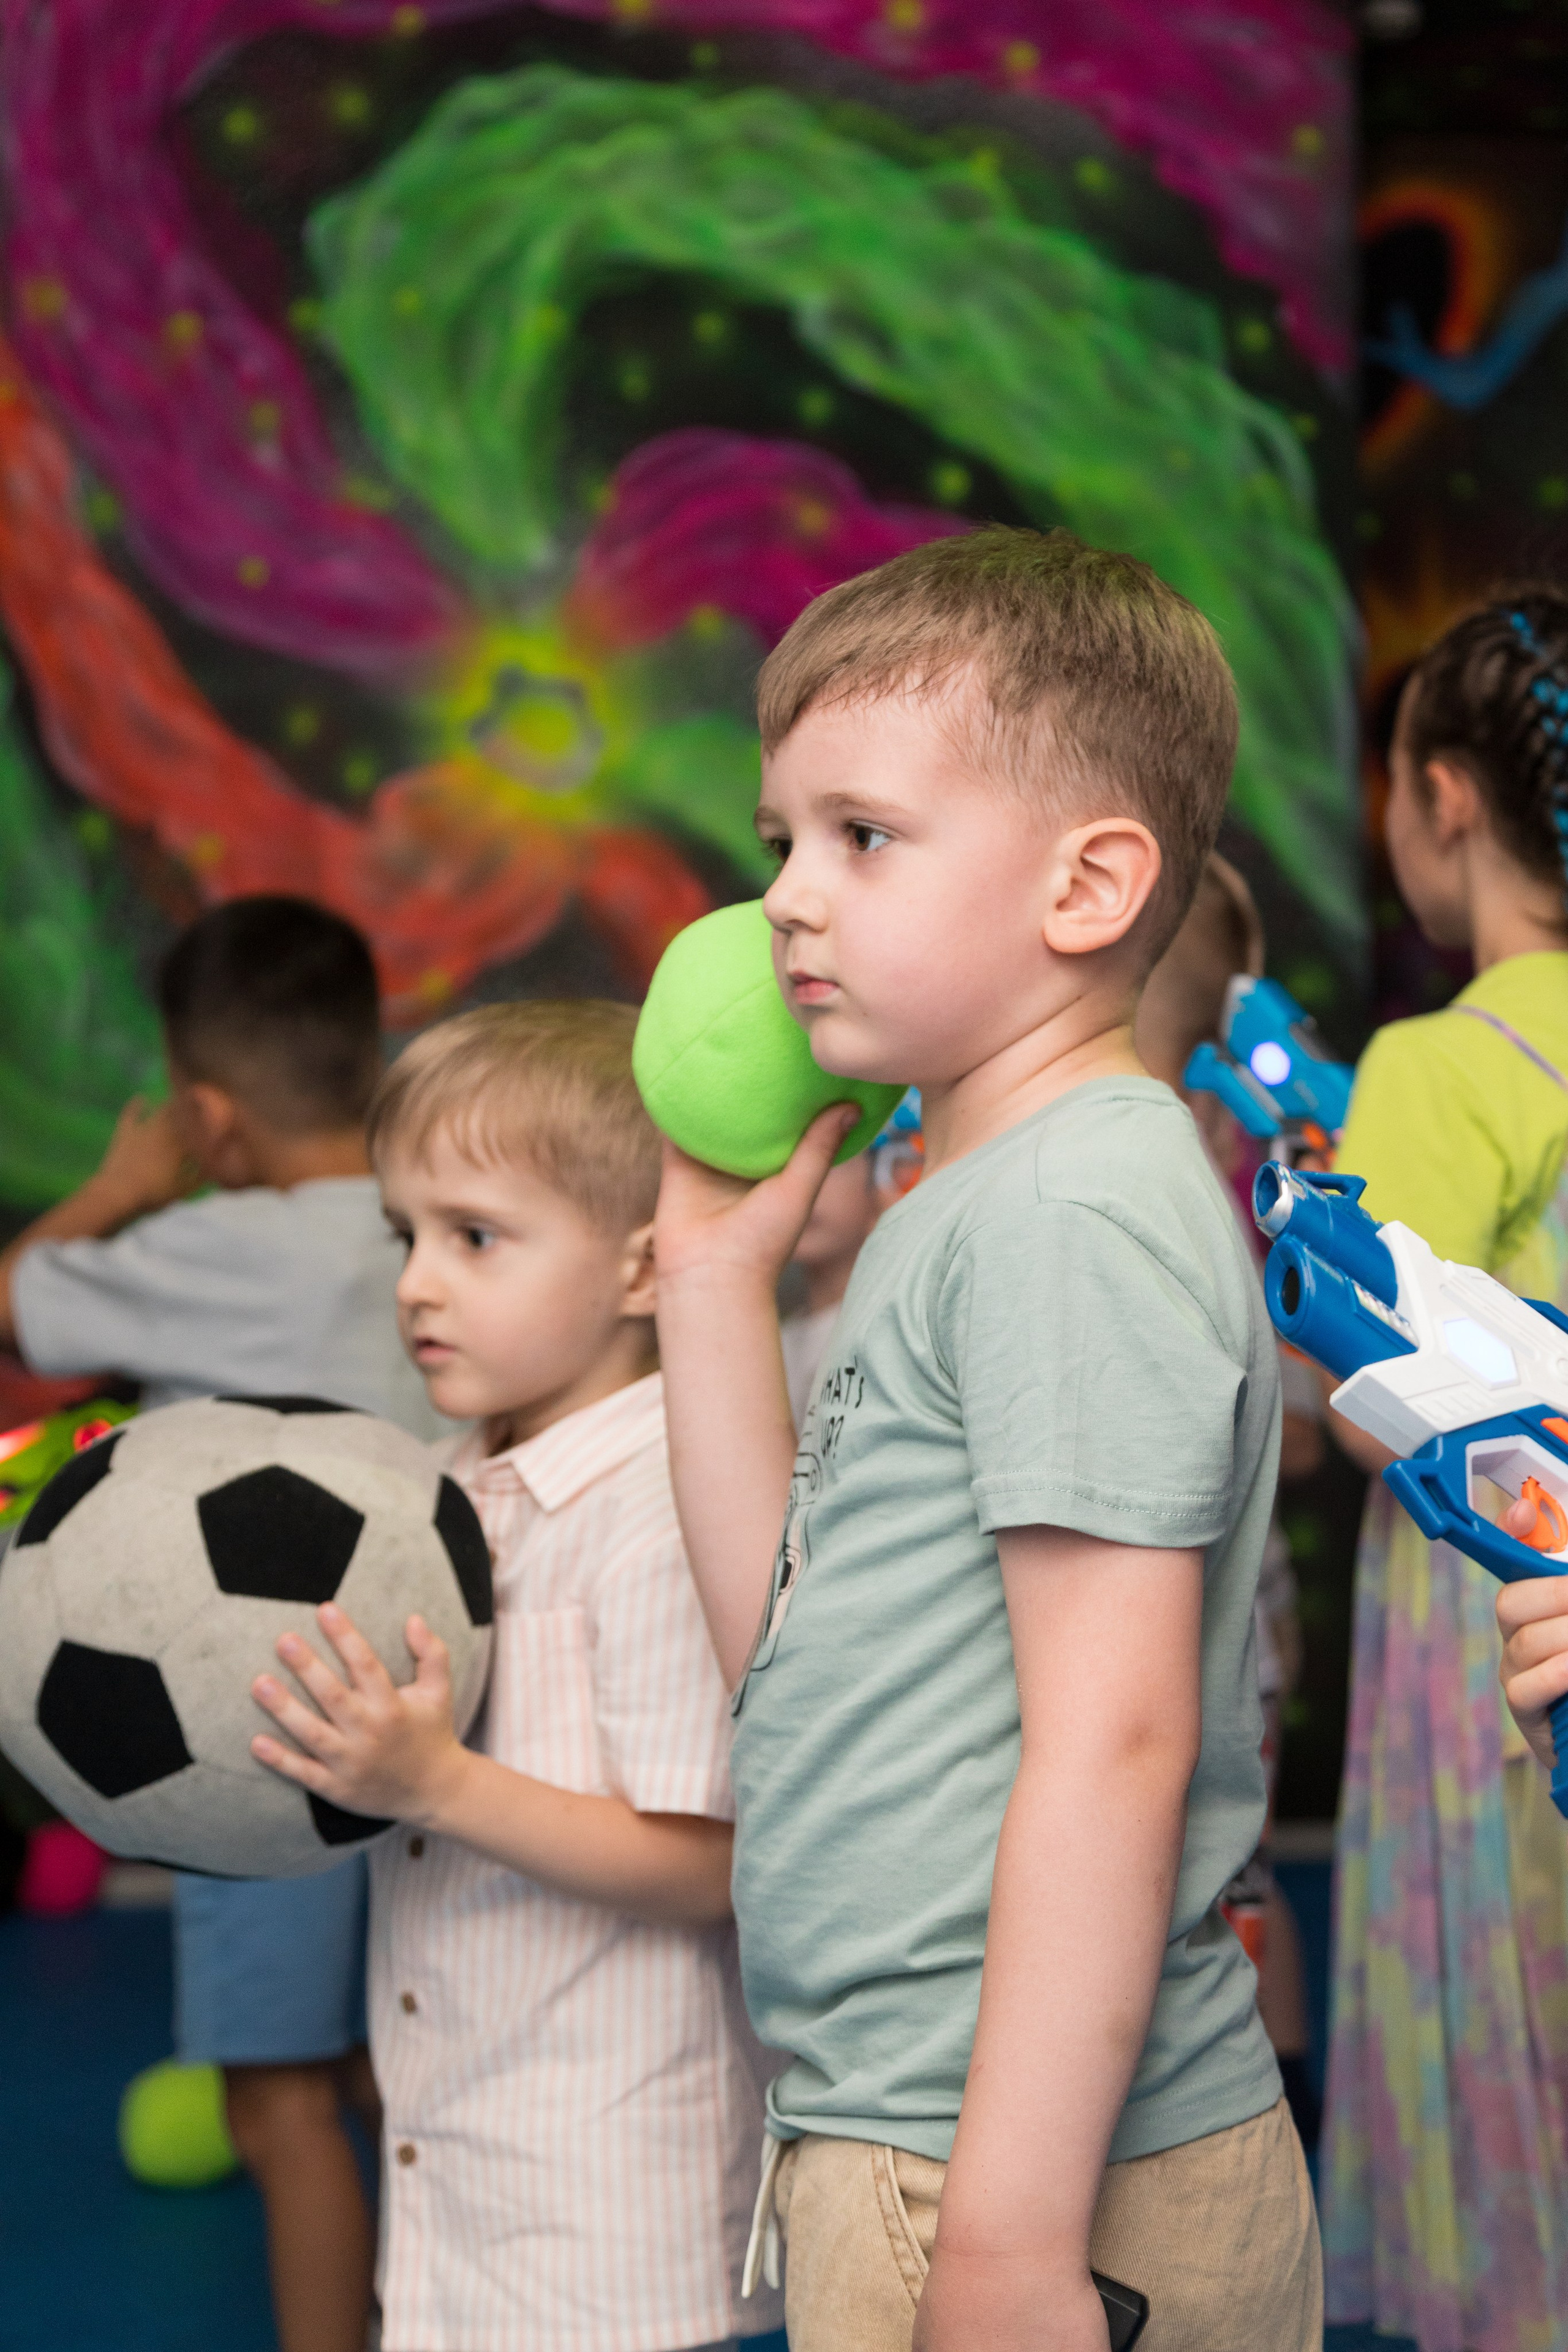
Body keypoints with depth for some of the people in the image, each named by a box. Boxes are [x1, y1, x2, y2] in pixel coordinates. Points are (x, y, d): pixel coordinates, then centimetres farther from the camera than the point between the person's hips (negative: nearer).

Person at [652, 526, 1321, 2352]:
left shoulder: (1080, 1212, -17)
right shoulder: (954, 1208, 12)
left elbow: (1112, 1740, -22)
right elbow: (784, 1638, 14)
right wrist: (718, 1272, 11)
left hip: (1033, 2165, -9)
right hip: (890, 2125, 9)